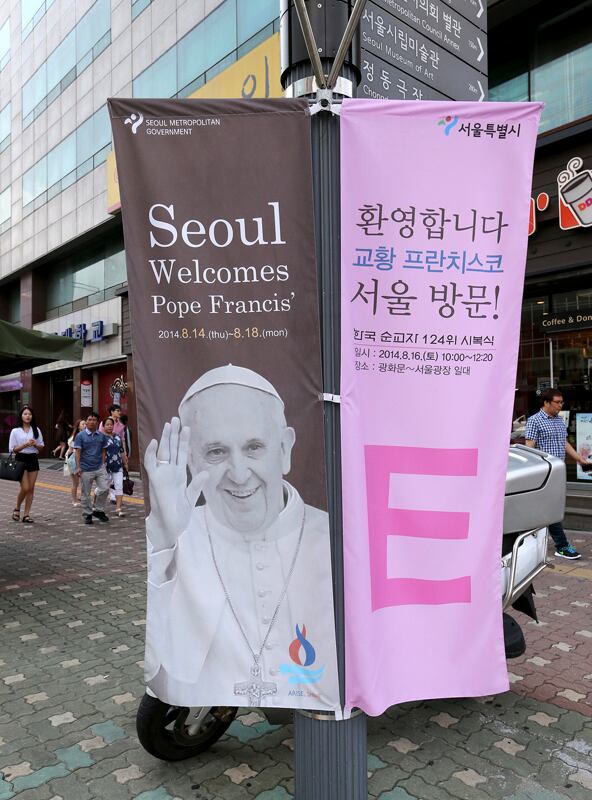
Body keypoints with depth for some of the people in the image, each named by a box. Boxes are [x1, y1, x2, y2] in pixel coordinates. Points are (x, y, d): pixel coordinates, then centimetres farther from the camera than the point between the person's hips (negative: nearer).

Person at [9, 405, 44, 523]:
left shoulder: (36, 430, 8)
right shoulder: (15, 431, 0)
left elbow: (41, 446, 12)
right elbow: (12, 449, -2)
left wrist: (35, 444, -9)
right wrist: (25, 445, -16)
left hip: (33, 459, 3)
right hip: (21, 459, -3)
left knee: (31, 488, 3)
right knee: (25, 488, -10)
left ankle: (26, 514, 10)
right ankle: (17, 509, 15)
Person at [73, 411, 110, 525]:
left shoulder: (102, 436, 7)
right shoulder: (80, 436, -3)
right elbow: (77, 452, -5)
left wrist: (102, 463, 6)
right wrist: (78, 467, -11)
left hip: (99, 468, 3)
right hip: (86, 469, -3)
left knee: (104, 488, -4)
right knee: (85, 493, 6)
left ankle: (98, 510, 15)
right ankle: (88, 514, 19)